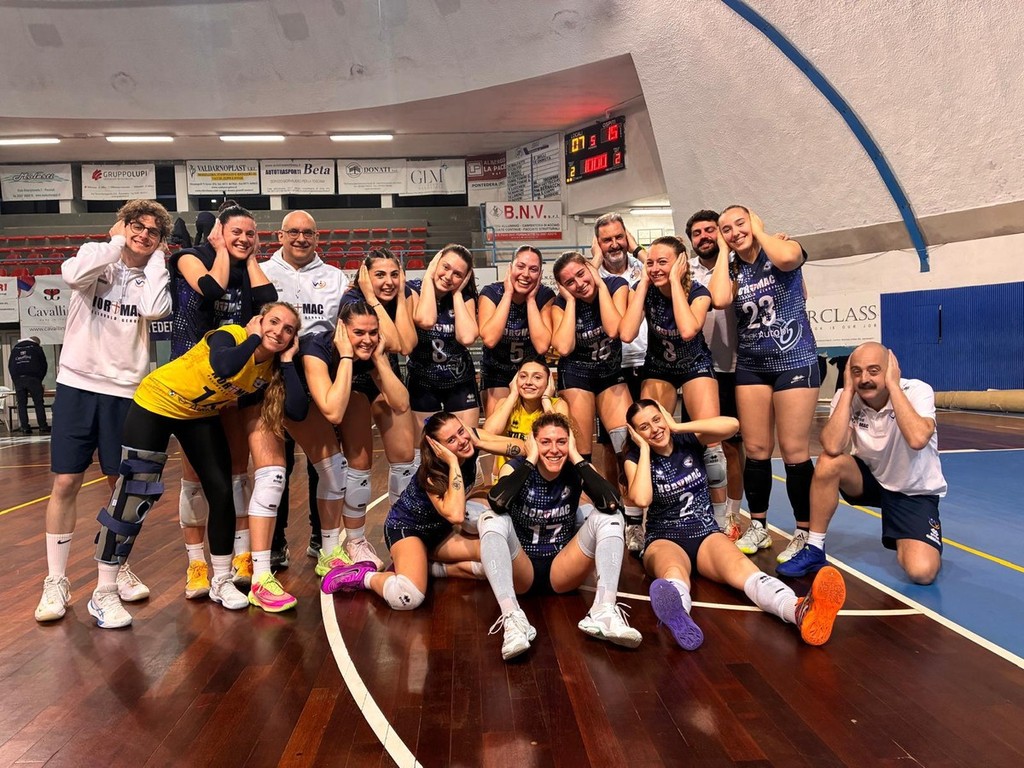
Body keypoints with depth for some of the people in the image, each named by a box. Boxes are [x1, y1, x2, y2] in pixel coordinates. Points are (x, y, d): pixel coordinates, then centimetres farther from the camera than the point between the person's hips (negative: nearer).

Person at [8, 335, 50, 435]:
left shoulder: (14, 349, 22)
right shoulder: (36, 348, 13)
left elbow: (10, 366, 21)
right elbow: (44, 365, 11)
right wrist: (40, 379, 20)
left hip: (18, 379, 3)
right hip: (32, 378, -3)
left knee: (22, 404, 4)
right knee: (38, 403, -3)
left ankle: (25, 428, 0)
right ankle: (43, 427, -7)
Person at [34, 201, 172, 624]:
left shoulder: (153, 278, 7)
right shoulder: (95, 259, 5)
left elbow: (154, 310, -17)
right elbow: (72, 274, -21)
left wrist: (155, 258, -5)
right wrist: (116, 242, -7)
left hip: (124, 391, 1)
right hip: (77, 385, -1)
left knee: (122, 483, 7)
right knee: (65, 483, -1)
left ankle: (119, 567, 25)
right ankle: (56, 580, 10)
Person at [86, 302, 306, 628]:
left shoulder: (272, 367, -10)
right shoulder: (231, 335, -26)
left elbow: (297, 411, -22)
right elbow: (223, 367, -50)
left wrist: (288, 361, -23)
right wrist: (254, 338, -35)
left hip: (200, 415, 6)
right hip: (157, 404, -6)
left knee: (222, 492, 1)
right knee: (134, 495, -8)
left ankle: (222, 582, 18)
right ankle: (103, 595, 3)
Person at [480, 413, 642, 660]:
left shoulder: (577, 471, -6)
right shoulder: (517, 468, -9)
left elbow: (612, 503, -27)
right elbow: (496, 502, -33)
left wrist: (577, 457, -20)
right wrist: (530, 460, -24)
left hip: (562, 571, 2)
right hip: (521, 572, -1)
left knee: (609, 517, -17)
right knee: (492, 520, -28)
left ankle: (604, 611, -31)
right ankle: (512, 619, -40)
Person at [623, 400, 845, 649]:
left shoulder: (689, 439, 2)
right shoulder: (635, 458, -2)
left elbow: (731, 424, -17)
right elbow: (641, 499, -23)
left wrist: (678, 427, -12)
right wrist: (644, 448, -14)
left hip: (706, 534, 2)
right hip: (664, 541, -2)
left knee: (740, 567, -34)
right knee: (673, 572, -41)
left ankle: (800, 611, -66)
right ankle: (677, 614, -79)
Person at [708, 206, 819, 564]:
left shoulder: (785, 248, -1)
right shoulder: (732, 270, 8)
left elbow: (785, 258, -29)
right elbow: (719, 300, -15)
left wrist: (759, 230, -10)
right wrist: (723, 251, -4)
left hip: (794, 362, -4)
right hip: (750, 366, 4)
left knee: (794, 451, -6)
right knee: (755, 449, 5)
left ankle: (804, 533, 6)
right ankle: (758, 527, 18)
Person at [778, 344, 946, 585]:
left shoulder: (918, 391, -20)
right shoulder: (846, 397, -14)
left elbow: (917, 439, -40)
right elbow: (832, 448, -32)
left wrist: (892, 385, -33)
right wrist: (848, 389, -27)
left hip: (915, 491, -2)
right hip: (870, 479, 3)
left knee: (922, 571, -24)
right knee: (828, 462, -30)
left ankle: (901, 539, 13)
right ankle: (814, 550, -13)